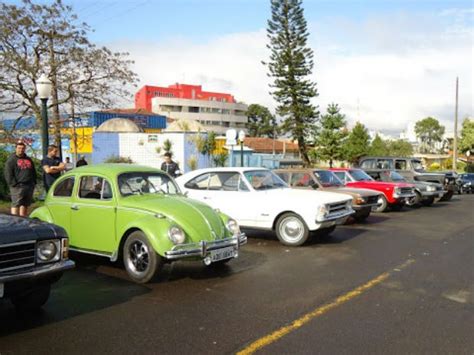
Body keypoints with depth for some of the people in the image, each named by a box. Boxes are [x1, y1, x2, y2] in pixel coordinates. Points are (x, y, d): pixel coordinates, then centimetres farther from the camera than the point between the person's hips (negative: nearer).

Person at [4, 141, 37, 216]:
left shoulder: (29, 159, 19)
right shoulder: (11, 160, 1)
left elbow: (33, 172, 22)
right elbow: (8, 174, -7)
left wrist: (33, 183, 10)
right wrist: (14, 184, -15)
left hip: (29, 186, 6)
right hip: (18, 187, -6)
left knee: (25, 205, 8)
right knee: (16, 204, -9)